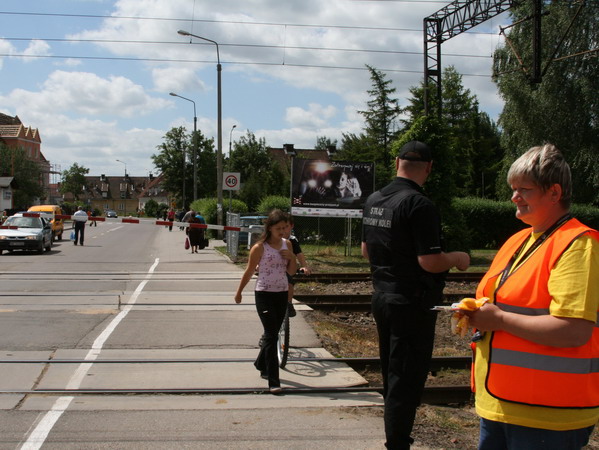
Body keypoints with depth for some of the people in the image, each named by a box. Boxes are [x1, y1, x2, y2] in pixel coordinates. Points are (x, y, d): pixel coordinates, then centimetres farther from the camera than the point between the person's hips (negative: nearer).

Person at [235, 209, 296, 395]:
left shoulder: (287, 244, 4)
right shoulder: (260, 247, -12)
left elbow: (291, 271, 10)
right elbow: (249, 271, -2)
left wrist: (291, 257, -9)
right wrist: (239, 292, 6)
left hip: (282, 294, 6)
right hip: (264, 294, -5)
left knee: (273, 333, 17)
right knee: (271, 335, -11)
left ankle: (261, 364, 42)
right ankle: (273, 381, -11)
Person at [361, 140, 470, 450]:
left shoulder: (373, 200, 6)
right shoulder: (419, 204, -19)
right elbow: (430, 261, -23)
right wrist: (459, 258, -5)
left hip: (382, 297, 9)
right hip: (412, 304, -8)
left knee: (391, 374, 20)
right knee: (407, 380, 1)